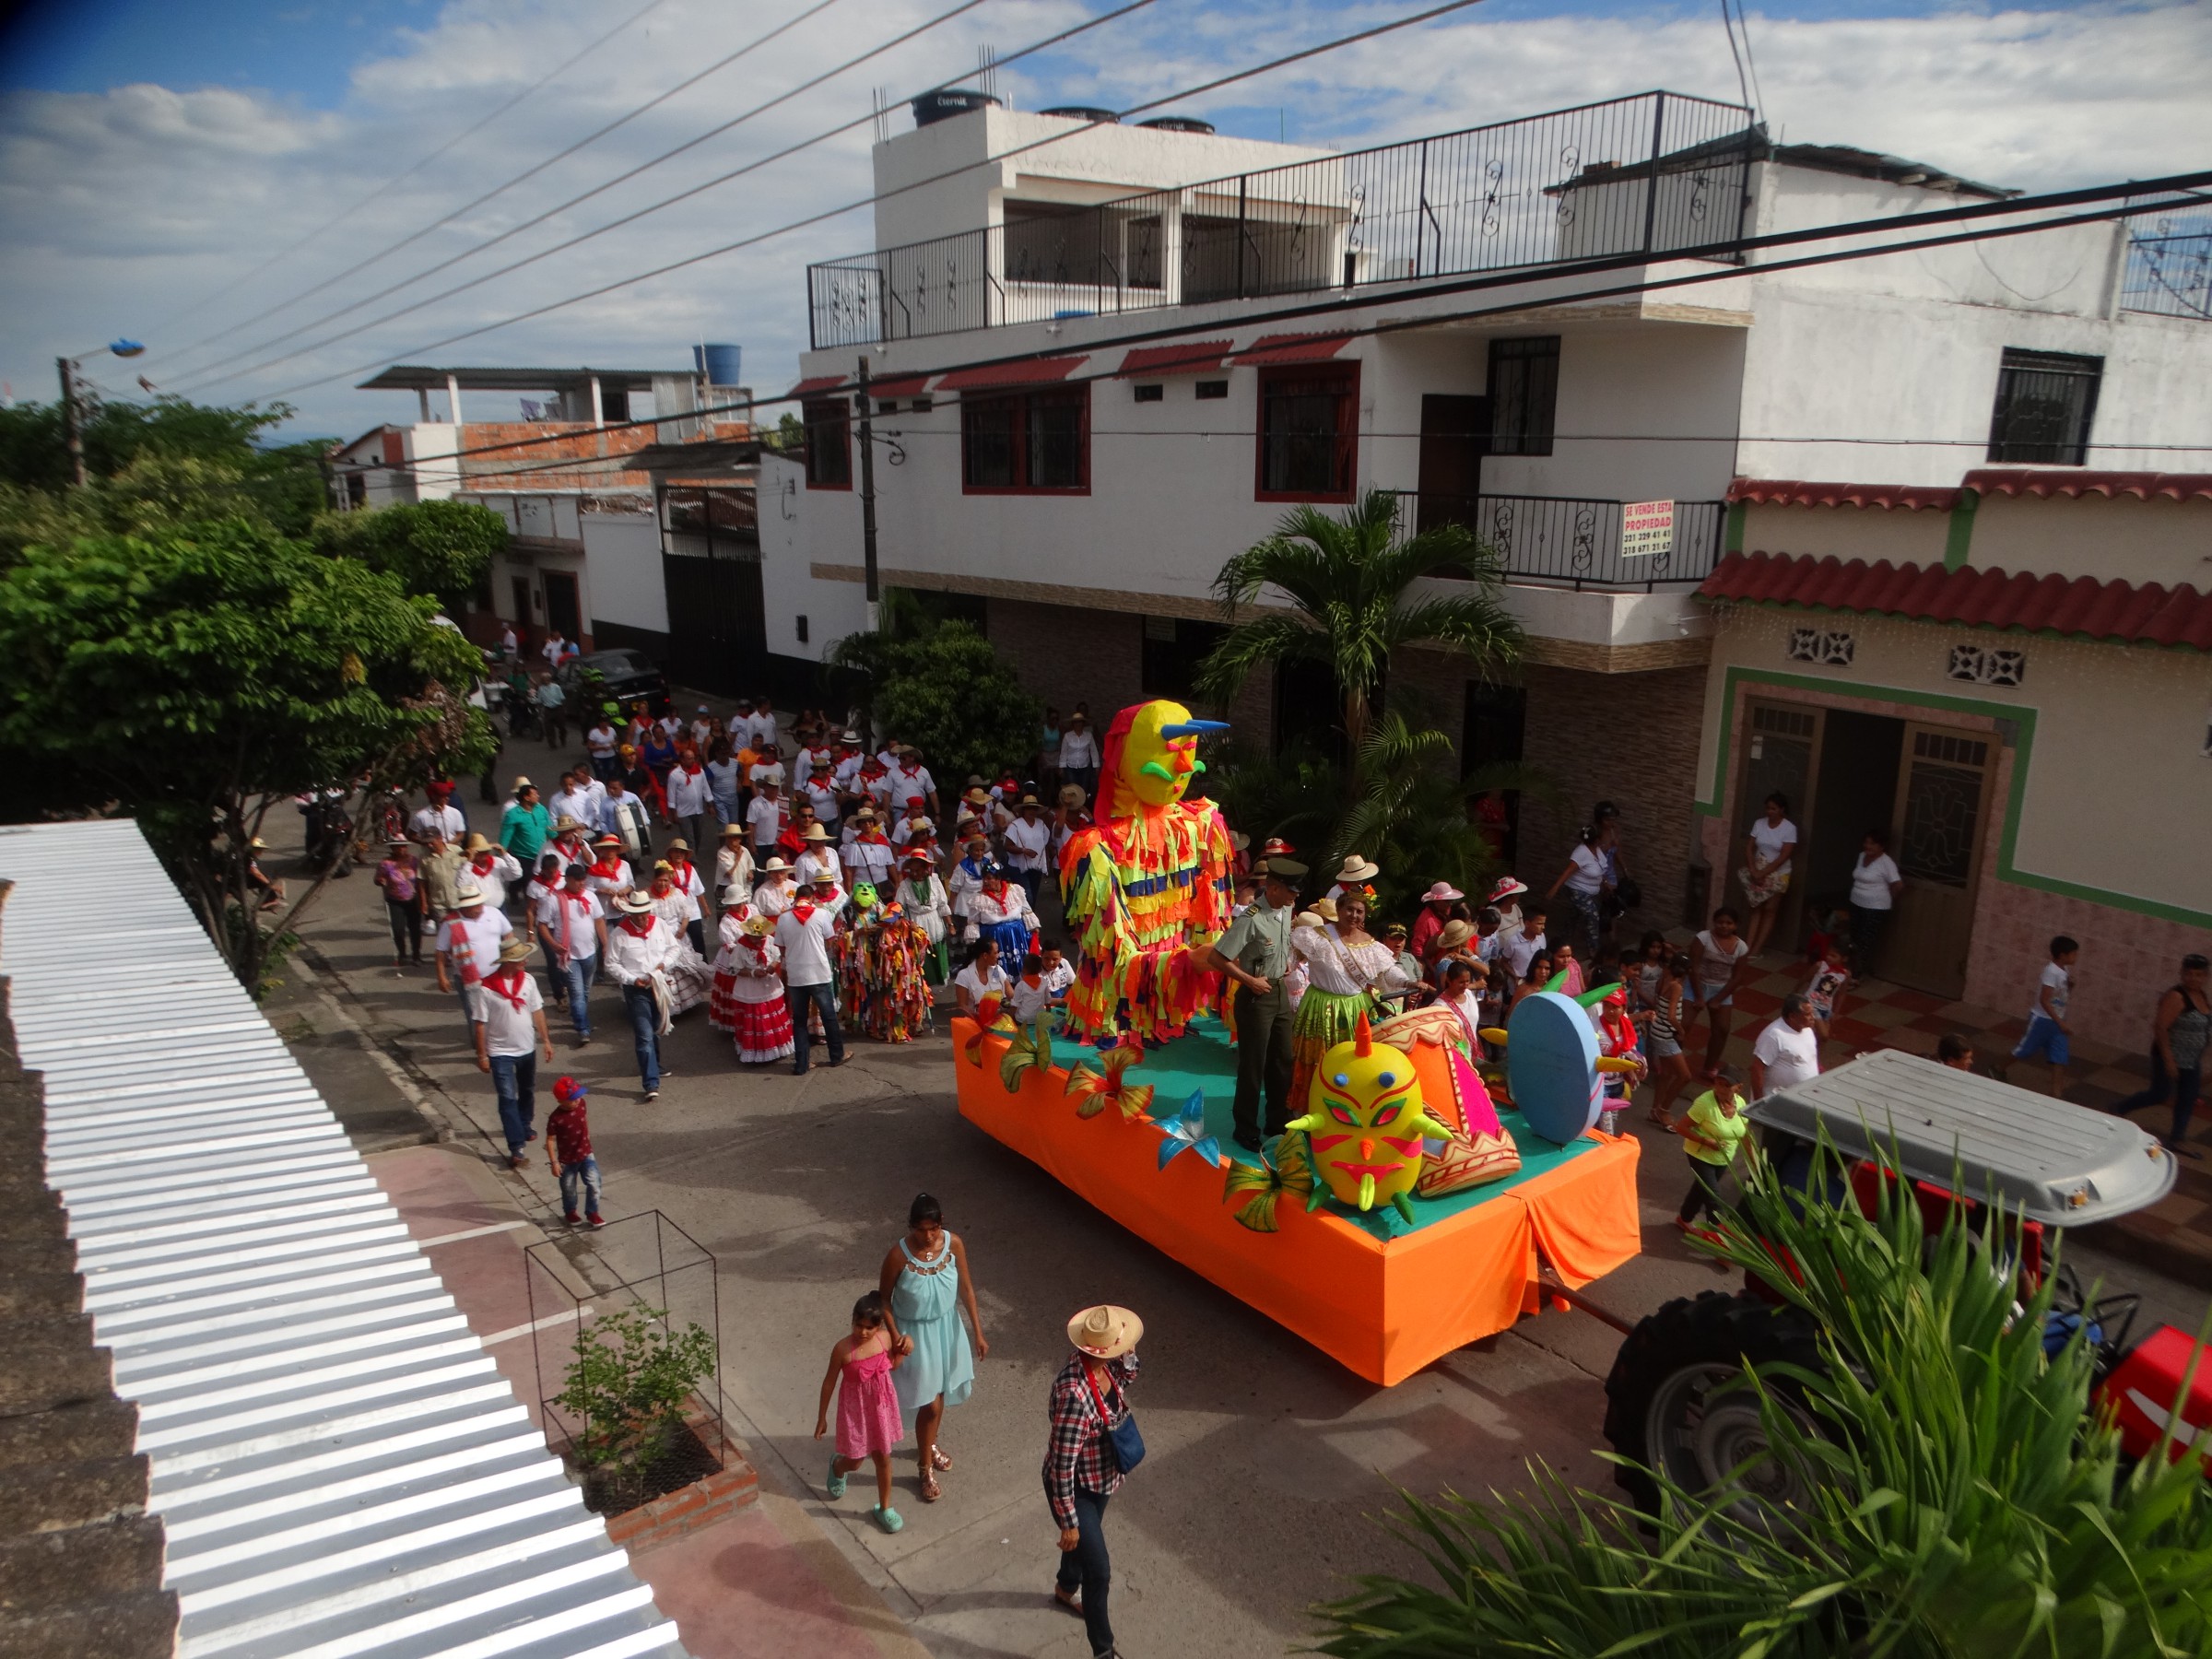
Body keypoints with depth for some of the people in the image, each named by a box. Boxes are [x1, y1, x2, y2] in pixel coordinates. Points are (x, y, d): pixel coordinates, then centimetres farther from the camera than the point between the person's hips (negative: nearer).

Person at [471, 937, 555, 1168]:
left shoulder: (528, 980, -5)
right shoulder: (486, 988, -20)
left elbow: (537, 1011, 4)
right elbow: (480, 1023, -14)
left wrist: (546, 1040, 4)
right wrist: (481, 1055, -11)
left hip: (527, 1048, 5)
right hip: (501, 1052, -5)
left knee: (527, 1092, 21)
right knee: (508, 1099, -6)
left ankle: (524, 1126, 44)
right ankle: (516, 1147, -5)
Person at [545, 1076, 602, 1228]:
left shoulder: (582, 1104, -11)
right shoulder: (556, 1118, -26)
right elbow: (550, 1140, -19)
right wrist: (554, 1162, -18)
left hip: (586, 1154, 3)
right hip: (567, 1160, -3)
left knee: (594, 1184, -4)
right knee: (569, 1189, 16)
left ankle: (592, 1214, 13)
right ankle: (570, 1213, 41)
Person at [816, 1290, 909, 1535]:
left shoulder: (885, 1338, -15)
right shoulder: (843, 1348, -25)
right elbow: (829, 1382, -12)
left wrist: (902, 1351, -15)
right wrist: (822, 1417, -4)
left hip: (881, 1406, 3)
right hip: (855, 1409, -3)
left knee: (883, 1457, 15)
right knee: (855, 1461, 14)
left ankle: (884, 1508, 35)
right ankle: (837, 1465, 51)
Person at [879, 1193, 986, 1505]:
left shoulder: (954, 1244, -17)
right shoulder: (898, 1255, -27)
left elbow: (966, 1289, -5)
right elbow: (885, 1298, -11)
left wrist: (978, 1333, -1)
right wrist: (895, 1335, -21)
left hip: (947, 1328, 4)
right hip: (916, 1334, -4)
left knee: (939, 1394, 24)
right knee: (929, 1404, 5)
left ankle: (928, 1445, 52)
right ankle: (925, 1469, 30)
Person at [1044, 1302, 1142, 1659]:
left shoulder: (1105, 1364, -17)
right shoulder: (1076, 1394, -40)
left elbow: (1128, 1375, 8)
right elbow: (1062, 1464, -30)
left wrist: (1125, 1351, -14)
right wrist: (1068, 1521, -20)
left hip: (1101, 1477, 8)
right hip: (1074, 1487, -8)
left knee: (1088, 1537, 32)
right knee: (1098, 1570, 6)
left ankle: (1066, 1589, 61)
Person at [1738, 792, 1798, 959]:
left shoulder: (1789, 828, -14)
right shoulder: (1759, 823, -3)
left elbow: (1783, 856, -18)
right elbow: (1749, 848, -3)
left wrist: (1763, 873, -19)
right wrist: (1753, 871, -15)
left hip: (1778, 874, -3)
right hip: (1757, 872, 3)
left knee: (1770, 910, 3)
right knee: (1756, 908, 5)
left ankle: (1756, 949, 3)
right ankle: (1747, 945, 2)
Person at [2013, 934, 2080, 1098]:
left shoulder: (2065, 970, 4)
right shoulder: (2052, 971, -22)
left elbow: (2067, 997, 16)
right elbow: (2044, 1001, -26)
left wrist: (2071, 985, -5)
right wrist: (2061, 1023, -27)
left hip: (2056, 1021, 8)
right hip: (2041, 1020, -8)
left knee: (2060, 1058, 0)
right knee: (2023, 1051, 9)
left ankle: (2057, 1094, 0)